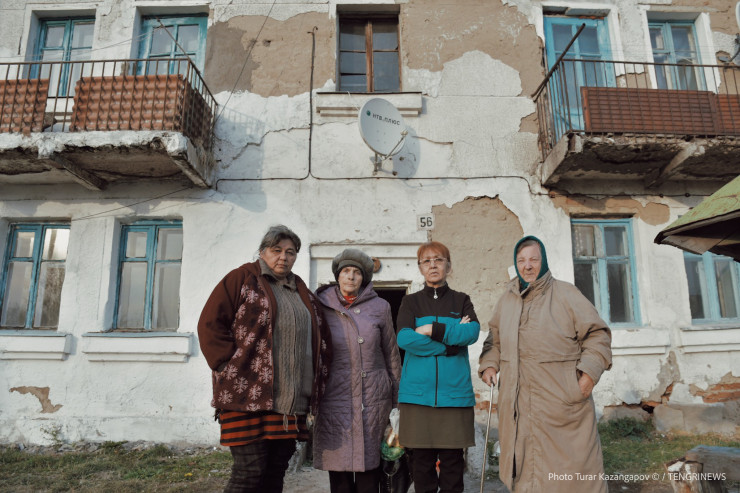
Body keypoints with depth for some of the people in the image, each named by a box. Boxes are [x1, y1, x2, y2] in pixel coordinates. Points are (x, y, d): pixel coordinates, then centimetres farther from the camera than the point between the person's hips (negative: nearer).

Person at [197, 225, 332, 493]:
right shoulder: (241, 279, 1)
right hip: (247, 397, -5)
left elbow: (321, 340, 24)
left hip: (290, 401, 6)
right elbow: (210, 325, -5)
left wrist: (317, 382, 13)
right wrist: (231, 367, -11)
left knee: (276, 471, 11)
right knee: (249, 471, -4)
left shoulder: (303, 294, 18)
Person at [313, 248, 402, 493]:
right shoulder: (322, 306, 3)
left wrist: (397, 397, 9)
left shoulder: (380, 307, 4)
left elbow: (391, 354, 9)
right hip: (335, 397, 0)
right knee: (338, 464, 4)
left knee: (369, 464, 4)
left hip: (373, 398, 0)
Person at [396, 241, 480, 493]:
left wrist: (432, 329, -12)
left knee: (452, 461, 3)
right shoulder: (410, 302, 9)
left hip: (454, 392, 0)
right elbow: (404, 339, -9)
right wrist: (452, 337, -9)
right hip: (418, 392, 0)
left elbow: (473, 332, -8)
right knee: (421, 460, 4)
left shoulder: (461, 300, 12)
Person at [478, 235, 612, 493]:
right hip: (517, 401, 4)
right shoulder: (507, 299, 13)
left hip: (562, 398, -4)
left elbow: (597, 333, 0)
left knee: (574, 467, 2)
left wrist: (590, 371, -12)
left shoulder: (566, 294, -1)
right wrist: (489, 364, 8)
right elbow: (494, 338, 23)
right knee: (522, 461, 11)